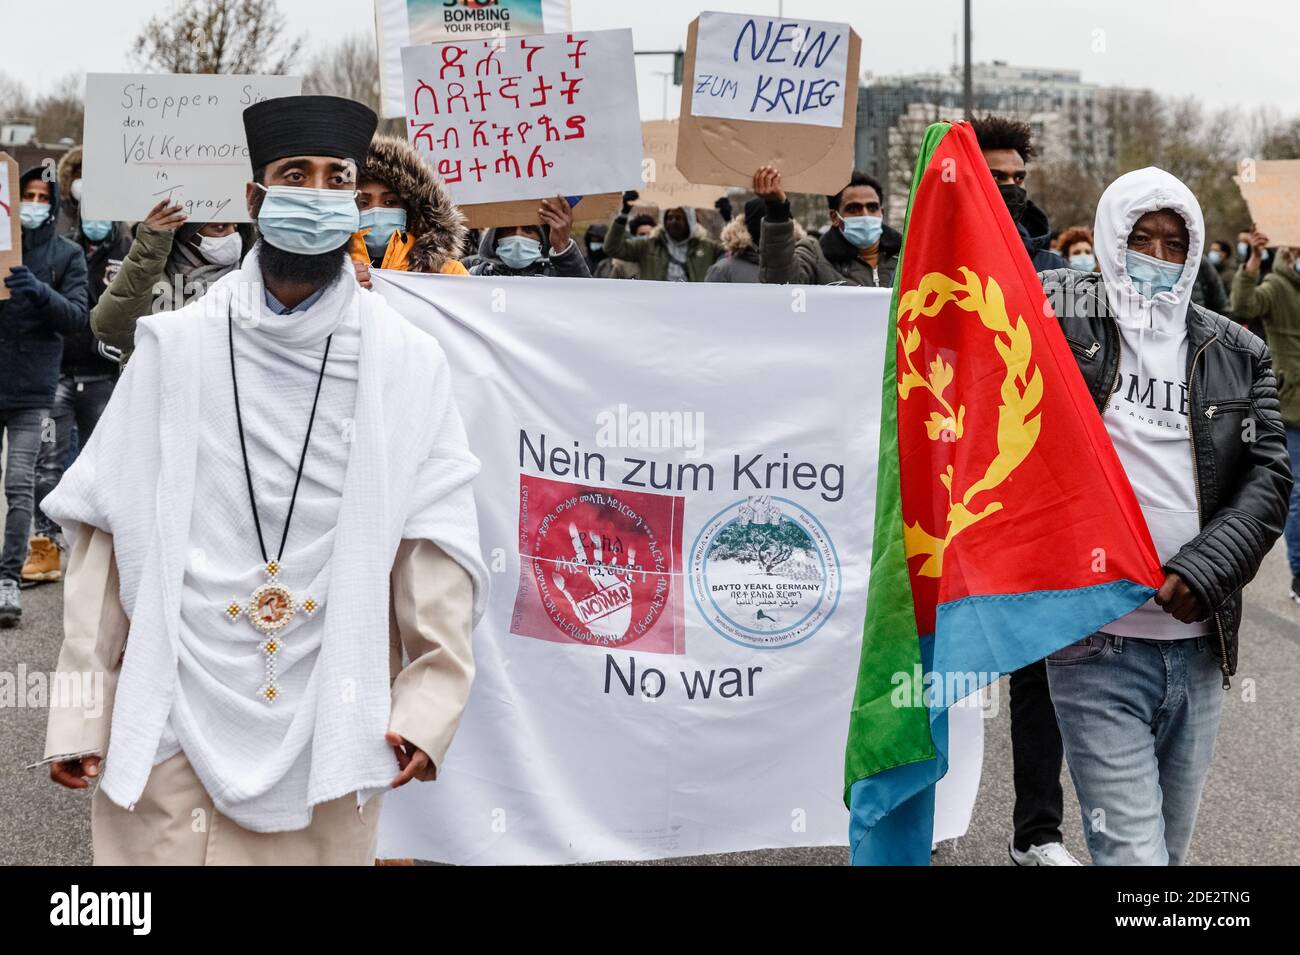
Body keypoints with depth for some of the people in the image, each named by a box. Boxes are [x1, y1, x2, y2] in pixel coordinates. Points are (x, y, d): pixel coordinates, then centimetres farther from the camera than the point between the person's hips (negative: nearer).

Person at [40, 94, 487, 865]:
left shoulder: (408, 364, 0)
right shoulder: (174, 348, 1)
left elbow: (439, 550, -3)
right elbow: (109, 533, 2)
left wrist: (430, 702, -12)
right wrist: (79, 712, 0)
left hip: (327, 734, 0)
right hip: (171, 727, 1)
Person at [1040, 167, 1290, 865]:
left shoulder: (1239, 355, 9)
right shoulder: (1059, 313, 1)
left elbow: (1268, 478, 1)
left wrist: (1203, 570, -13)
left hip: (1200, 644, 4)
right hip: (1096, 648, -4)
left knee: (1171, 844, 16)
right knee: (1133, 853, -10)